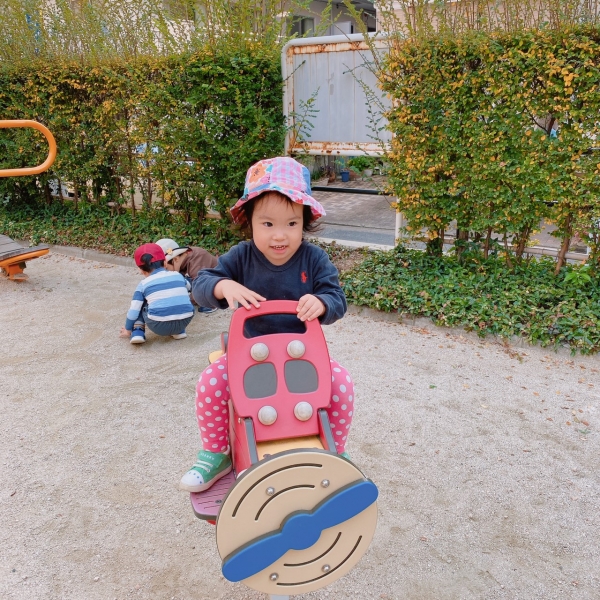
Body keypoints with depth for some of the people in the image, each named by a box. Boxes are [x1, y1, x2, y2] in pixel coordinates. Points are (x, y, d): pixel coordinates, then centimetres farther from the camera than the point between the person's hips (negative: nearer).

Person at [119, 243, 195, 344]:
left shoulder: (143, 284, 7)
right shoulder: (178, 275, 14)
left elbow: (134, 310, 6)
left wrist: (128, 330, 25)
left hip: (159, 327, -2)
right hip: (184, 322, 2)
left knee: (141, 304, 27)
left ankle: (137, 332, 13)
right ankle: (179, 331, 23)